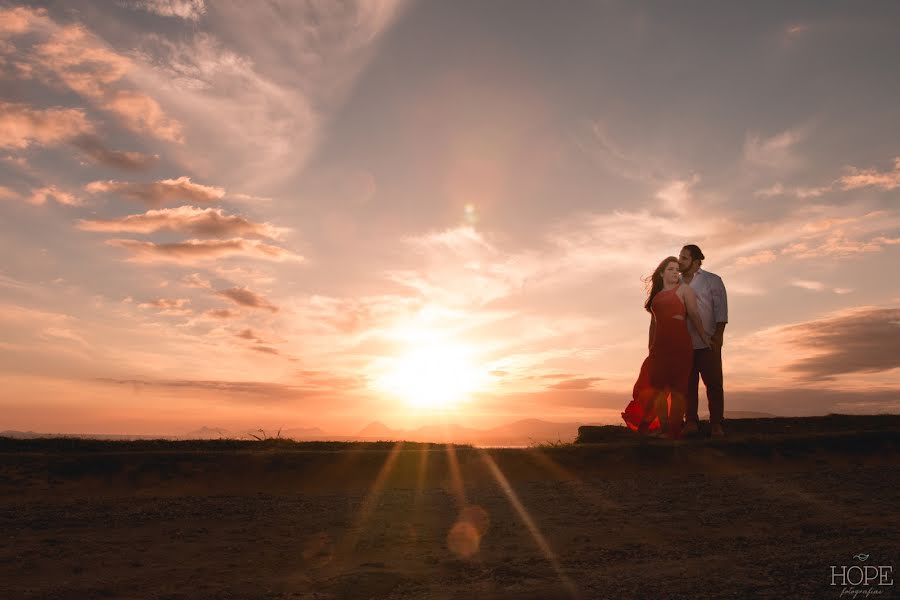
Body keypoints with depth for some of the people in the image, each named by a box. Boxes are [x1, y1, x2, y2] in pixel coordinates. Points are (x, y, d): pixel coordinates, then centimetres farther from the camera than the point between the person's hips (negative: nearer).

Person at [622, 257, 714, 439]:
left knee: (677, 386, -4)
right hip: (660, 345, 5)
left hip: (680, 343, -5)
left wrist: (704, 336, -6)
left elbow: (694, 314, -1)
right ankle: (662, 426, 10)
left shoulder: (684, 289, 6)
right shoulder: (656, 295, 19)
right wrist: (650, 345, 16)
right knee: (657, 384, 1)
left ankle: (674, 429, -1)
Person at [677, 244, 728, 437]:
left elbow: (721, 309, -3)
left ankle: (716, 424, 5)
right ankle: (691, 423, 12)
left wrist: (718, 335, -11)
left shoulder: (712, 281, 2)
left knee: (713, 383, -1)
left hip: (707, 342, -3)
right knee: (688, 384, 6)